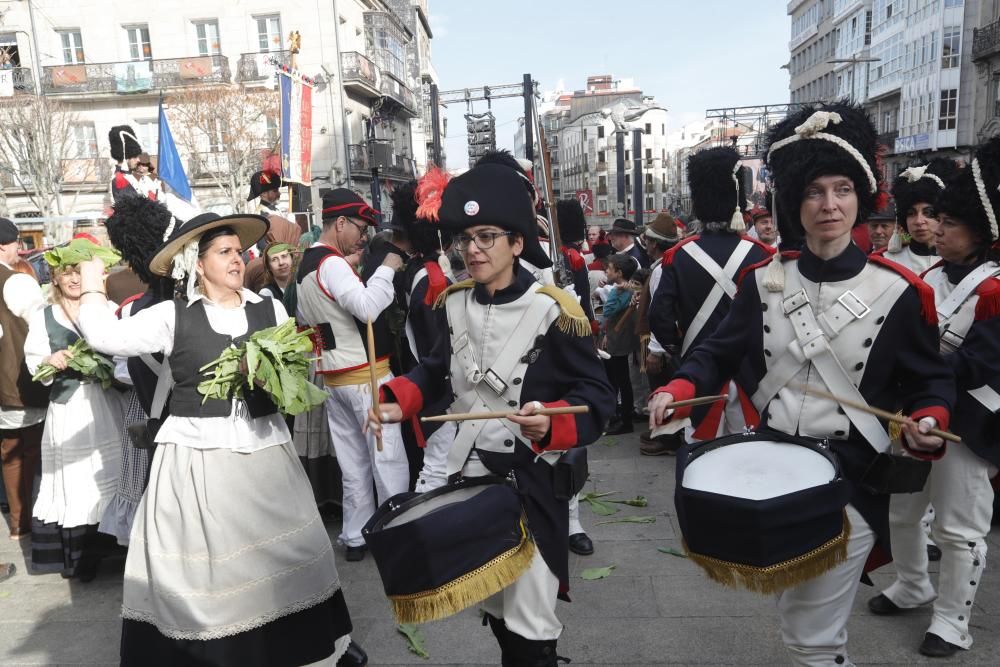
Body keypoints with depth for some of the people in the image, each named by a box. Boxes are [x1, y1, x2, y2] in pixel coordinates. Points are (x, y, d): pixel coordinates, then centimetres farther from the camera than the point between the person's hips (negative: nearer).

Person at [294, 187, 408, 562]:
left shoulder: (306, 265, 14)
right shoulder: (332, 263, -16)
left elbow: (303, 318, 23)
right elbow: (367, 307, -28)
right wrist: (387, 269, -14)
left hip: (333, 375, 9)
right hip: (366, 373, -9)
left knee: (353, 461, 13)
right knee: (389, 458, -1)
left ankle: (356, 536, 20)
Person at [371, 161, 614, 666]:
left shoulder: (552, 309, -16)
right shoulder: (455, 302, 2)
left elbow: (595, 395, -15)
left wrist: (552, 423, -34)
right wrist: (398, 401, 0)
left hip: (528, 482, -6)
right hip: (467, 471, 6)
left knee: (528, 622, 6)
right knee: (493, 608, 22)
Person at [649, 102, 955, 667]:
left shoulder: (897, 292, -9)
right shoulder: (764, 280, -1)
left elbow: (932, 379, 0)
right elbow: (721, 351, 4)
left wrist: (930, 420, -21)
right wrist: (678, 390, -13)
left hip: (850, 482, -3)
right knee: (797, 617, 23)